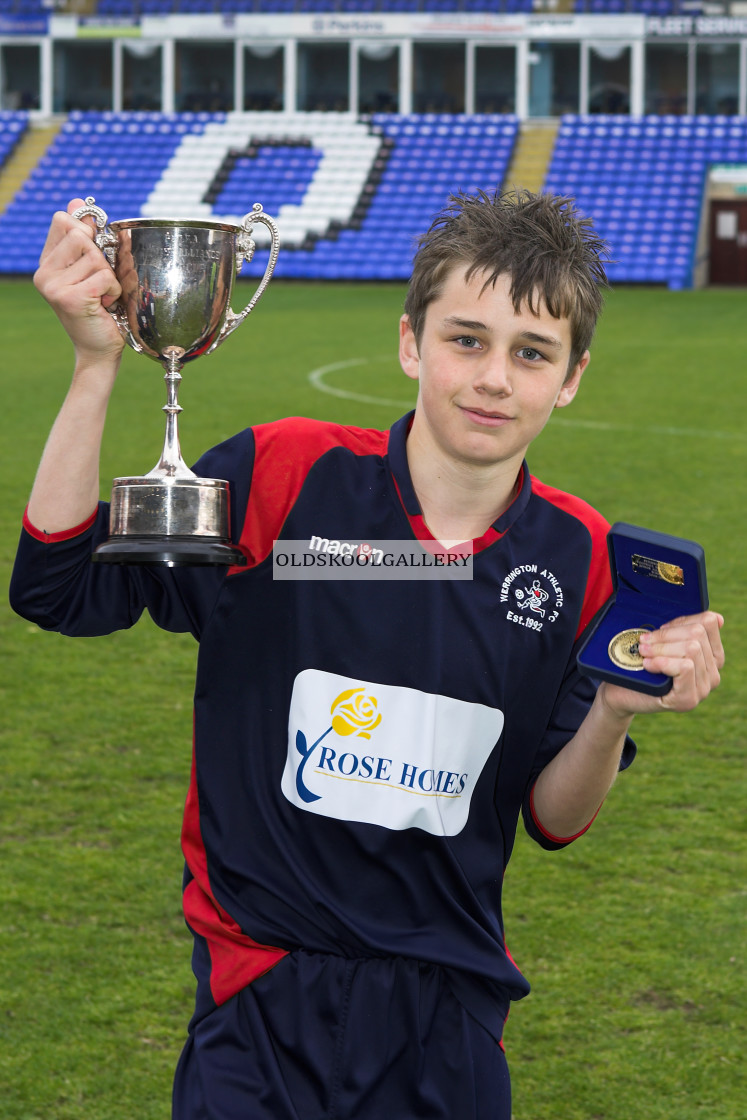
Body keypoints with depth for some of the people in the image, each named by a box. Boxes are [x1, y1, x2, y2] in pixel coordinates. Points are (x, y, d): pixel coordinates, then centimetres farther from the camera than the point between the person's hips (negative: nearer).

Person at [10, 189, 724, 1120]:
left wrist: (614, 712, -16)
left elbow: (554, 820, 5)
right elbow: (60, 589, -12)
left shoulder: (578, 555, -1)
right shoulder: (283, 476, -9)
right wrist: (95, 364, -19)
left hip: (450, 1014, 3)